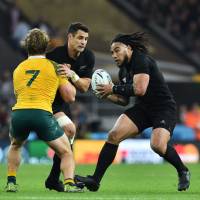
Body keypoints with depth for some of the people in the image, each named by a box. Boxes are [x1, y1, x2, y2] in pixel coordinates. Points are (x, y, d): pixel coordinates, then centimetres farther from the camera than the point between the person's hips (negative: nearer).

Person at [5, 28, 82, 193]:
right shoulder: (54, 67, 10)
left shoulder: (18, 69, 21)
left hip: (18, 113, 3)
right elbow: (70, 97, 11)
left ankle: (11, 182, 24)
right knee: (66, 152, 12)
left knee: (15, 146, 35)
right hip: (42, 113, -3)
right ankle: (69, 183, -11)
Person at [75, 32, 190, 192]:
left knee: (158, 145, -30)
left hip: (164, 108, -8)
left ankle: (183, 172, 0)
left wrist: (114, 89, -18)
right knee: (114, 135, -11)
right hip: (143, 108, 8)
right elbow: (124, 100, 19)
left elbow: (140, 89, -29)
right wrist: (108, 95, 0)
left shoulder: (141, 60, -16)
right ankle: (95, 180, -7)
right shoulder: (123, 71, 11)